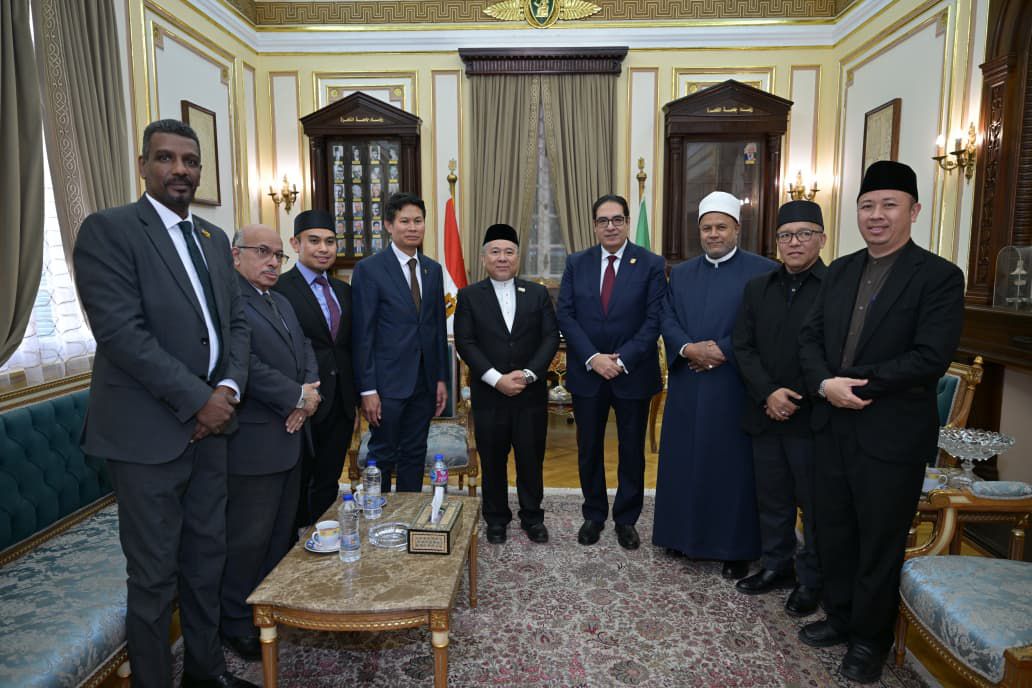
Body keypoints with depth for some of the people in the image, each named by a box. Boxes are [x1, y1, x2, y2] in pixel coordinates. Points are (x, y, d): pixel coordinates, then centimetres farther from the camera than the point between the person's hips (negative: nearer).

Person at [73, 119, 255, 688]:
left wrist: (228, 388, -5)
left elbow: (236, 322, 11)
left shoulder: (213, 238, 13)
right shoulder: (108, 230, -8)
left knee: (207, 557, 16)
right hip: (147, 432, -6)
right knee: (154, 576, 5)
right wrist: (197, 401, -17)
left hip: (209, 425, 7)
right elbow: (121, 331, -17)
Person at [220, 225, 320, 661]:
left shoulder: (282, 302, 17)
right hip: (254, 441, -9)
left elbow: (304, 349, 14)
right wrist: (297, 397, -15)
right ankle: (236, 623, 21)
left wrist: (309, 391, -5)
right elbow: (244, 364, -23)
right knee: (248, 537, 3)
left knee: (282, 530, 18)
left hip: (290, 436, 9)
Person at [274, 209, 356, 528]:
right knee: (296, 488, 9)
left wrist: (354, 401, 14)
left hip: (340, 406, 6)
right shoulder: (279, 289, -10)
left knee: (327, 487, 16)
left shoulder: (344, 290, 12)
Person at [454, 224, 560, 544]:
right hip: (489, 394, -1)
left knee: (531, 458, 8)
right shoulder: (469, 296, 3)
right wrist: (497, 379, -15)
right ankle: (496, 518, 26)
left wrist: (528, 374, -13)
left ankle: (532, 516, 26)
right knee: (493, 460, 9)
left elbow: (551, 337, 1)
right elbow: (465, 343, -5)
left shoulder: (538, 293, 7)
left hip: (531, 393, 1)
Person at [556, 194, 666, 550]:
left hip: (633, 374, -1)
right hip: (587, 373, 2)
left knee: (632, 451, 11)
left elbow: (654, 320, -8)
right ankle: (594, 514, 31)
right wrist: (593, 357, -14)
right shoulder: (576, 263, 3)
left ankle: (626, 519, 29)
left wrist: (623, 361, -17)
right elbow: (565, 315, -2)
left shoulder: (651, 264, -3)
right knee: (589, 450, 12)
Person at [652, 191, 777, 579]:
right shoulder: (681, 273, 13)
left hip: (735, 386, -4)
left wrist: (722, 351, -17)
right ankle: (683, 533, 27)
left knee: (733, 465, 4)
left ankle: (737, 547, 17)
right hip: (687, 386, 4)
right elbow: (668, 319, 5)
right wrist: (687, 349, -13)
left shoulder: (763, 271, -2)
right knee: (684, 460, 11)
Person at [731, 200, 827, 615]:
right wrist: (768, 393, -10)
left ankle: (812, 580, 26)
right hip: (765, 414, 5)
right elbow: (743, 347, 4)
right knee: (772, 499, 16)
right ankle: (776, 565, 34)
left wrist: (797, 399, -14)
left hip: (812, 418, -4)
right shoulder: (757, 288, 9)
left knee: (815, 503, 9)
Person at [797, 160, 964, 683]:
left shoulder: (939, 277, -9)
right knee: (833, 531, 18)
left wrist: (857, 386, -19)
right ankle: (839, 616, 39)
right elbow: (810, 337, 6)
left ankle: (869, 639, 31)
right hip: (833, 425, 6)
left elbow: (931, 358, -19)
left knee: (880, 542, 11)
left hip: (892, 434, -5)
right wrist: (825, 384, -12)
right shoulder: (839, 271, 9)